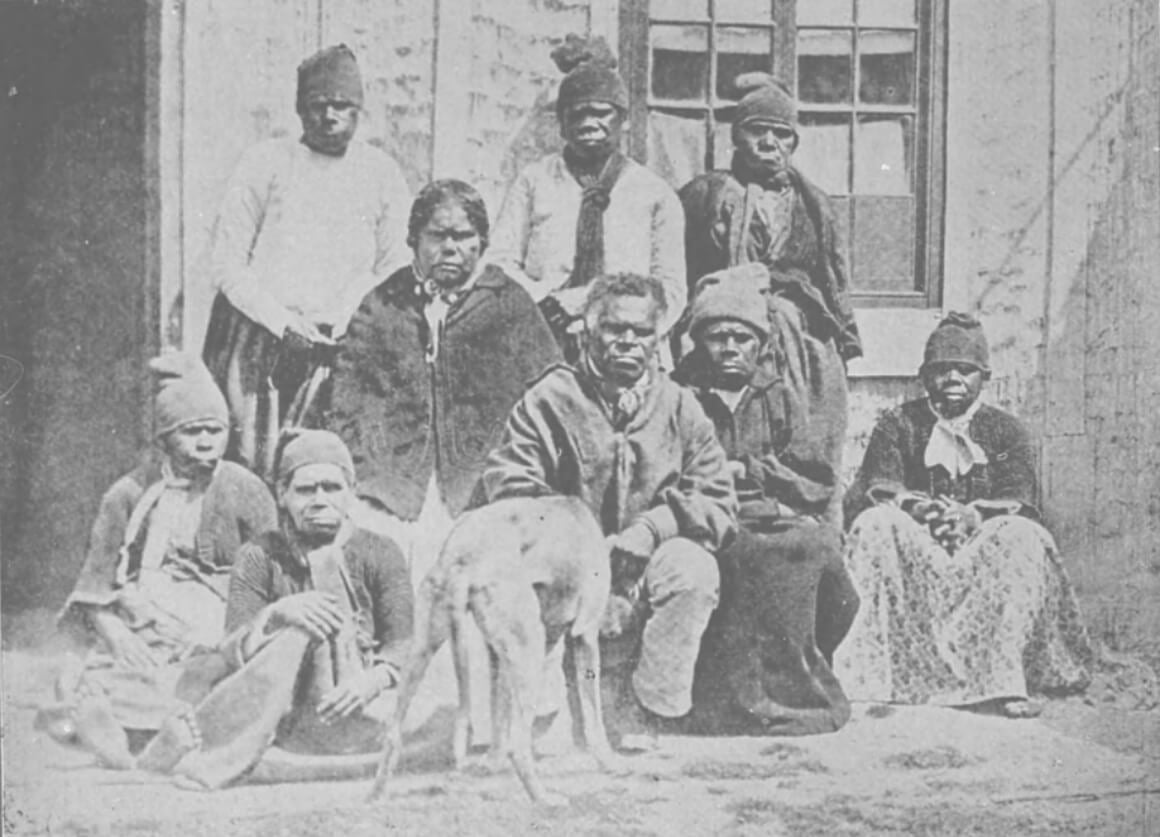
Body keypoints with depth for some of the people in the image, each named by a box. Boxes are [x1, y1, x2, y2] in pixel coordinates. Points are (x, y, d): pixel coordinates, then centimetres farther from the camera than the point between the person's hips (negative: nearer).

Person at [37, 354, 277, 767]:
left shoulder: (246, 492, 6)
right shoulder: (130, 494, 6)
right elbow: (94, 592, 3)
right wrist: (116, 635, -15)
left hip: (220, 627, -2)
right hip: (140, 620, 2)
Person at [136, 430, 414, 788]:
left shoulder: (380, 555, 10)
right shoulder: (259, 557, 9)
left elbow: (404, 646, -4)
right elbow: (232, 654, -4)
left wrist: (373, 680, -27)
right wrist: (276, 615, -25)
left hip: (358, 719, 1)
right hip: (280, 714, -1)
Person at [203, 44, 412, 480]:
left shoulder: (382, 174, 11)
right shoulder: (266, 161, 5)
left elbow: (397, 272, 10)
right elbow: (225, 262, 2)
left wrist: (342, 326, -6)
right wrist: (282, 321, -9)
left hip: (342, 347, 1)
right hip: (257, 340, -1)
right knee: (251, 466, -8)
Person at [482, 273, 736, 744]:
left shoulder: (680, 409, 9)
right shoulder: (550, 399, 5)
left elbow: (718, 504, 2)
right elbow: (507, 484, -5)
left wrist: (653, 528, -17)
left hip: (646, 572, 1)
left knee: (694, 569, -31)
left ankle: (644, 719, -27)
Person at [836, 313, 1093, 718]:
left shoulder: (1006, 431, 10)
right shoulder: (898, 424, 10)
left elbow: (1019, 502, -4)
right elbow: (872, 488, -3)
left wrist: (975, 515, -27)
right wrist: (909, 503, -26)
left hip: (981, 551, 0)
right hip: (912, 548, 0)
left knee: (1022, 538, -31)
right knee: (874, 526, -30)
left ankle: (1004, 678, -34)